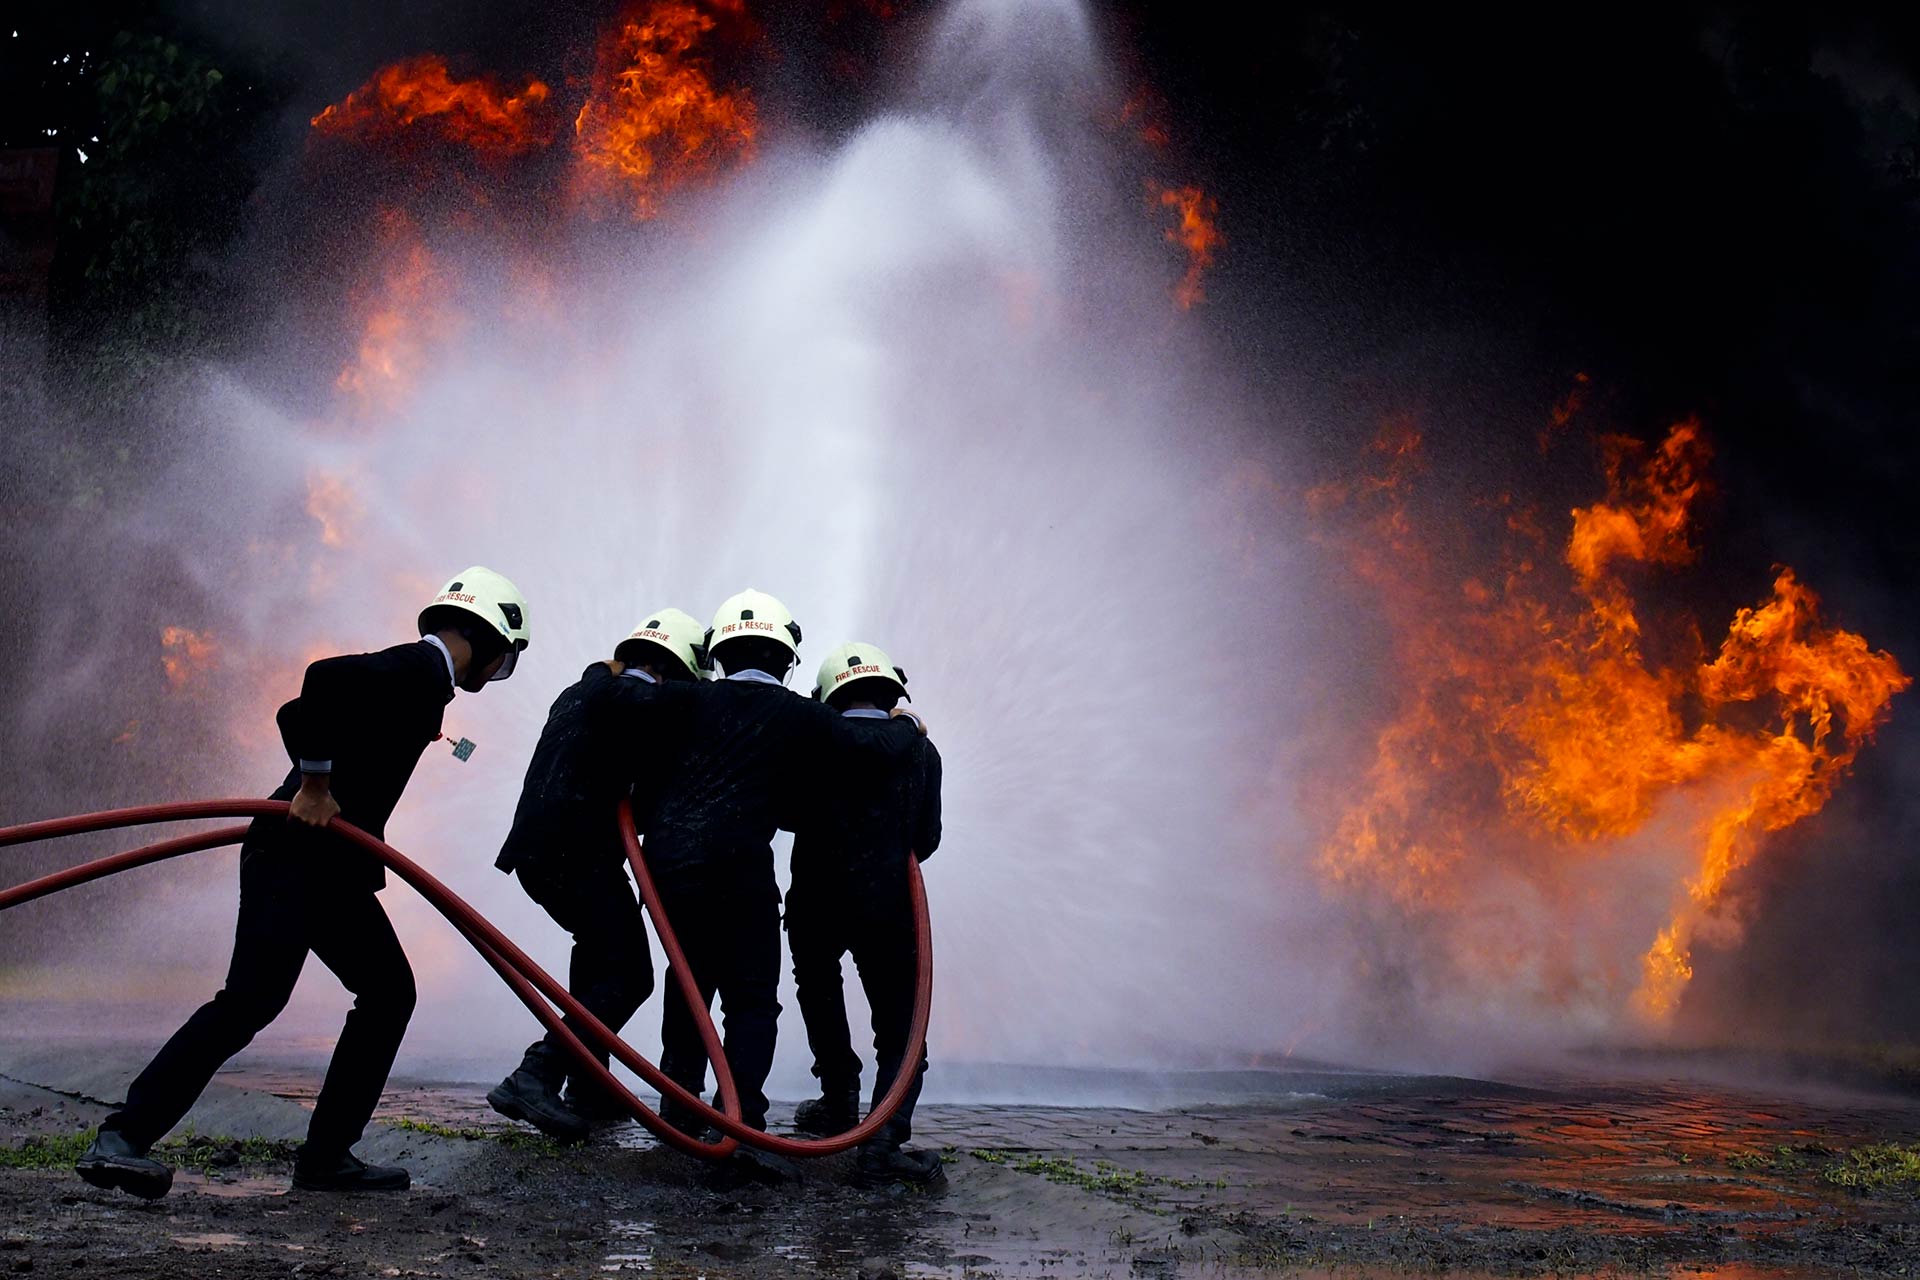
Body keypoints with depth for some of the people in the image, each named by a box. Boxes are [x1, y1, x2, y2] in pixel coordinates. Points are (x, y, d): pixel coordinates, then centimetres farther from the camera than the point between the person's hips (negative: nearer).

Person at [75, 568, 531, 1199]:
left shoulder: (415, 672, 21)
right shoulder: (421, 668, -9)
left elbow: (299, 714, 29)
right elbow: (326, 676, -28)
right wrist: (316, 785, -20)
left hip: (333, 867, 10)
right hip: (295, 858, -10)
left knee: (389, 991, 10)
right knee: (251, 999, -16)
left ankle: (326, 1156, 12)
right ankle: (122, 1139, -13)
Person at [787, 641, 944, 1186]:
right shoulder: (920, 750, 3)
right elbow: (927, 838, 7)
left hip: (815, 904, 1)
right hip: (888, 908, 0)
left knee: (818, 989, 31)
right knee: (900, 1031, 7)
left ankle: (839, 1102, 33)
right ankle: (884, 1142, -14)